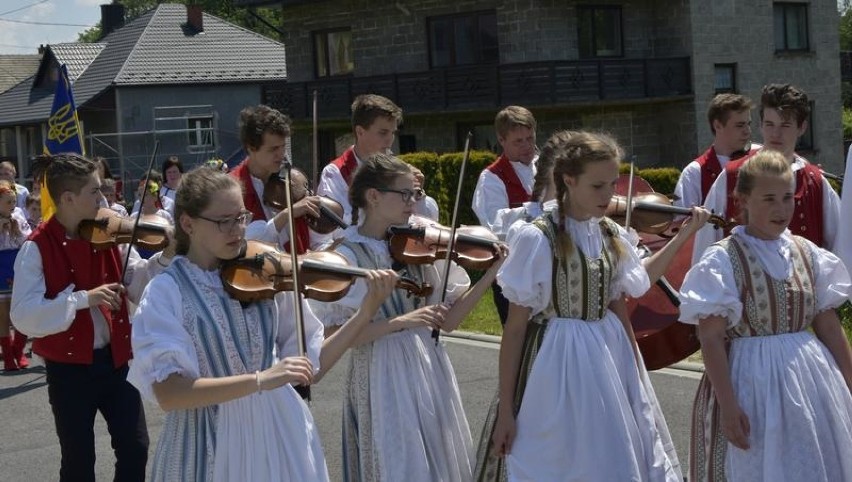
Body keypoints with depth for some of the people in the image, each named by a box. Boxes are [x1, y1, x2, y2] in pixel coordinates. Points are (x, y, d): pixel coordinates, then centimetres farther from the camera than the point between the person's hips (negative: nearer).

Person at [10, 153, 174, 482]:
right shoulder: (37, 247, -14)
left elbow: (137, 286, 0)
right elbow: (24, 316, -21)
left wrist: (165, 258, -17)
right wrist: (83, 298, -28)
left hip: (115, 359, 4)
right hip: (69, 367, -4)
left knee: (135, 449, 9)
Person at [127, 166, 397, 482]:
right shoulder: (166, 292, -9)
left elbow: (311, 367, 4)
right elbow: (168, 393, -21)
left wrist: (367, 310, -6)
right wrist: (259, 380, -29)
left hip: (281, 433, 3)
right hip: (211, 445, -3)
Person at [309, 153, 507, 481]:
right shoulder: (345, 256, -10)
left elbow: (448, 321, 4)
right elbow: (333, 337, -15)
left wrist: (490, 273, -5)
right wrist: (399, 322, -23)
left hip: (431, 373, 5)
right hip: (383, 381, -5)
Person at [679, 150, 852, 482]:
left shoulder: (808, 254, 4)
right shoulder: (722, 260, -11)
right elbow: (711, 338, -13)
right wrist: (728, 405, -17)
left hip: (810, 380, 5)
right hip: (751, 382, -5)